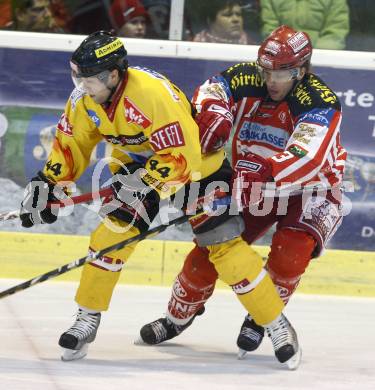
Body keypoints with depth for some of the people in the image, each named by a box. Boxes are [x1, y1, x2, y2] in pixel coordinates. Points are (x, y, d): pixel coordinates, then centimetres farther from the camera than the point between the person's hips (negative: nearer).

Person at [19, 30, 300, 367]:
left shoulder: (154, 94, -37)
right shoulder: (84, 98, -15)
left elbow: (181, 157, -36)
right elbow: (71, 144, 0)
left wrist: (145, 180, -43)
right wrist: (47, 184, -8)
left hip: (196, 163, -6)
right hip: (135, 164, 6)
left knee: (225, 246, -10)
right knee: (111, 234, -10)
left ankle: (278, 325, 0)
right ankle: (88, 320, 3)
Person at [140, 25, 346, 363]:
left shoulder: (320, 103, -27)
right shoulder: (247, 79, -12)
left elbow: (305, 160, -40)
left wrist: (262, 175, -55)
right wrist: (213, 116, -39)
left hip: (310, 190, -4)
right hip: (254, 187, 4)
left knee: (289, 249, -29)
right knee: (210, 248, -2)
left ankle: (261, 320, -3)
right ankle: (178, 316, 24)